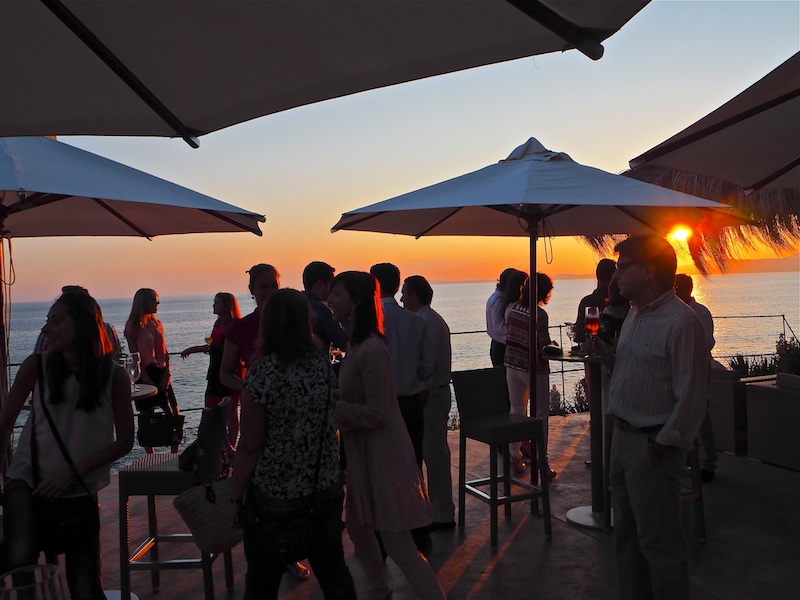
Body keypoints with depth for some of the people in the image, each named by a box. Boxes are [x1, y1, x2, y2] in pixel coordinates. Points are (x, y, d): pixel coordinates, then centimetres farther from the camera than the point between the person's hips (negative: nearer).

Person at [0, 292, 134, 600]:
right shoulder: (37, 366, -6)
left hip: (80, 491, 1)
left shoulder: (115, 376, -7)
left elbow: (124, 442, -2)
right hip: (28, 481, 0)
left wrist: (71, 473, -11)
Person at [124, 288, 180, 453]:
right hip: (145, 374, -5)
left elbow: (165, 352, 12)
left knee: (174, 414, 1)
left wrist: (167, 374, -2)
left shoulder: (157, 324, 14)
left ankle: (175, 453, 9)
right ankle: (150, 456, 12)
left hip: (161, 373, 5)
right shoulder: (133, 325, -4)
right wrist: (146, 379, -15)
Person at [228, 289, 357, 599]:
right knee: (333, 571, 19)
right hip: (326, 489, 5)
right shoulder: (325, 366, -3)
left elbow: (250, 446, -15)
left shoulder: (261, 373, -18)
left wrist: (236, 498, -6)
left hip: (273, 496, -4)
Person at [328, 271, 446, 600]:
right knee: (357, 527, 22)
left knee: (398, 545, -2)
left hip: (382, 454, -10)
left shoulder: (371, 350, -24)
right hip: (362, 452, 10)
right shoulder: (355, 344, 6)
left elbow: (376, 413, -24)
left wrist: (330, 408, -20)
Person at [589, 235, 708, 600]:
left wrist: (661, 446, -17)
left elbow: (691, 395, -20)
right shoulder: (634, 315, 10)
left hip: (653, 446, -9)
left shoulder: (680, 321, -19)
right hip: (623, 436, 9)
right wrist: (606, 355, 1)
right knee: (626, 534, 20)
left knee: (658, 542, 3)